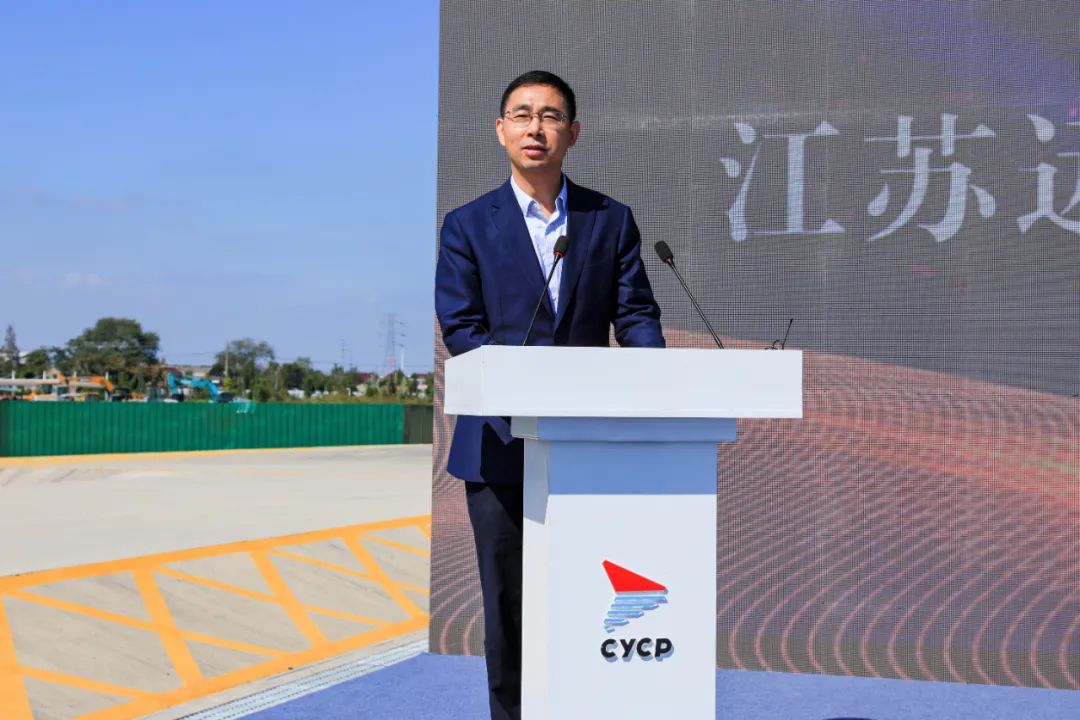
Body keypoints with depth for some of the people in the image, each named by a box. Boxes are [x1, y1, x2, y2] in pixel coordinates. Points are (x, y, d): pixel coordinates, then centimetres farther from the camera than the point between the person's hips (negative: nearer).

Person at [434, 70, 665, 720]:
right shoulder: (468, 225, 4)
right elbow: (461, 328, -4)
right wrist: (533, 380, -19)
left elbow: (636, 314, 5)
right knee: (509, 601, 4)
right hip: (502, 442, -1)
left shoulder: (612, 220, 9)